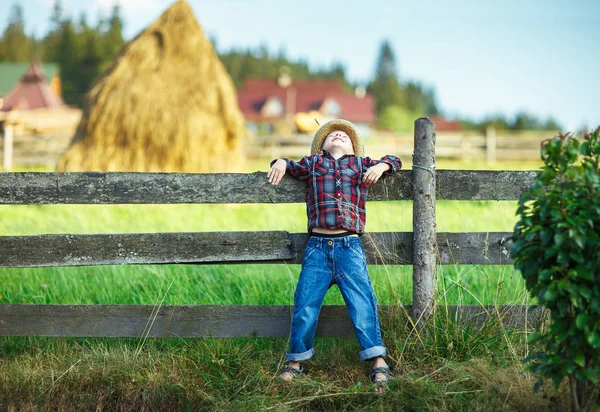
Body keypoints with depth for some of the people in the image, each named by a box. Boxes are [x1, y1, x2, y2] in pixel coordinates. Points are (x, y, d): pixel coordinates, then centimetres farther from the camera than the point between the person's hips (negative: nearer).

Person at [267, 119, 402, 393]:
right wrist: (281, 162, 11)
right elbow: (291, 167, 34)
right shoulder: (313, 163, 19)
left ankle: (379, 365, -9)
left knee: (362, 303, -9)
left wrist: (381, 166, 4)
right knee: (305, 305, -1)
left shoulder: (360, 164, 18)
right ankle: (295, 363, 12)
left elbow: (394, 161, 26)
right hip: (317, 247, 1)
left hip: (349, 247, -1)